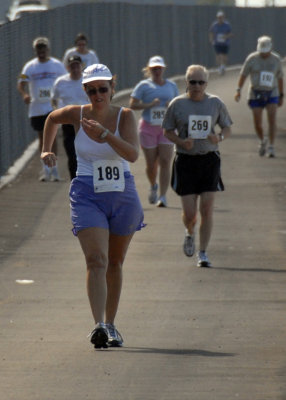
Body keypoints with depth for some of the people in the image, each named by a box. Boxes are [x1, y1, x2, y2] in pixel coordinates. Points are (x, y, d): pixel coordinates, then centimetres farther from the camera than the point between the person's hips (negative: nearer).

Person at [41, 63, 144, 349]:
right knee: (96, 261, -17)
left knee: (115, 263, 12)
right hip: (87, 197, -1)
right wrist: (46, 150, 17)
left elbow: (132, 154, -23)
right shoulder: (77, 114, -5)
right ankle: (99, 325, -29)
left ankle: (110, 325, 26)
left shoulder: (125, 116, -8)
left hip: (123, 196, 1)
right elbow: (51, 119, 18)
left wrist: (105, 135, -33)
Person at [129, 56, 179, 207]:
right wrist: (149, 105, -17)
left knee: (165, 162, -11)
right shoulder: (144, 86, 1)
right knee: (151, 163, 3)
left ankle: (163, 196, -13)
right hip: (148, 127, -2)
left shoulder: (171, 86, 12)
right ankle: (153, 186, 34)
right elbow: (133, 105, -4)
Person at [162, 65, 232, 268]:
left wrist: (220, 137, -11)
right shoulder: (177, 104, 0)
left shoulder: (215, 103, 3)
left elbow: (227, 128, 12)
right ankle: (190, 234, 33)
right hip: (185, 160, -1)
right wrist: (181, 141, -14)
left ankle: (203, 253, 5)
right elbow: (168, 131, 6)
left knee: (207, 209, -6)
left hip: (209, 159, 1)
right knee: (189, 213, -3)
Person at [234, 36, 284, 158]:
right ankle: (262, 141, 29)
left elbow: (280, 78, 11)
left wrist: (281, 96, 14)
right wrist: (238, 90, -13)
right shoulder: (252, 59, -5)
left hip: (271, 93, 0)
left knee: (272, 119, -15)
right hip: (256, 93, 0)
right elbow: (243, 75, 0)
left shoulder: (276, 59, 1)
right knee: (257, 123, 0)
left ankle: (271, 147, -10)